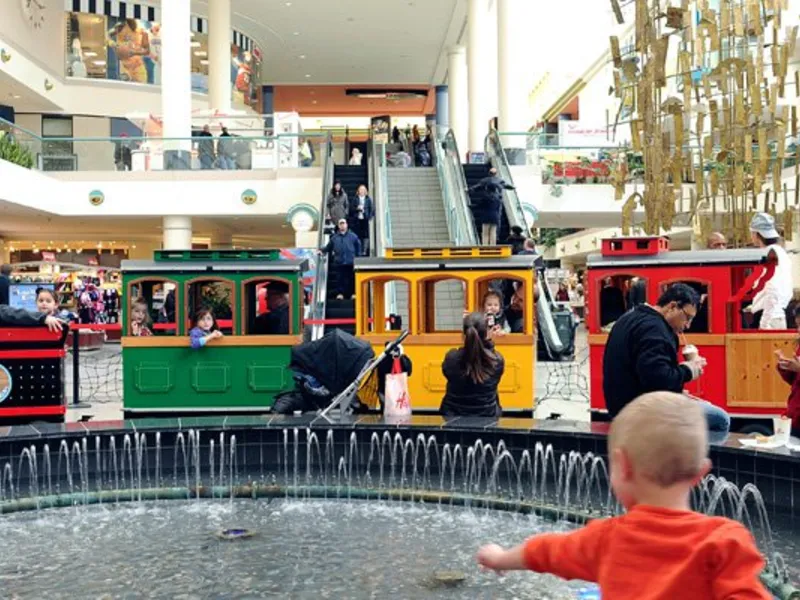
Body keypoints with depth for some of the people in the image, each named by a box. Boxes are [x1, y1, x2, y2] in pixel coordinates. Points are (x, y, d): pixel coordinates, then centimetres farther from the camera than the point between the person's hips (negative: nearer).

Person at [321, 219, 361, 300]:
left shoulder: (353, 236, 6)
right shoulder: (334, 237, 10)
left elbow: (358, 246, 10)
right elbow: (328, 247, 15)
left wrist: (358, 256, 6)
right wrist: (322, 251, 0)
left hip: (351, 262, -1)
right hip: (339, 262, 1)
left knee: (352, 278, 2)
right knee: (339, 278, 0)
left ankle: (353, 293, 10)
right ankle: (340, 293, 6)